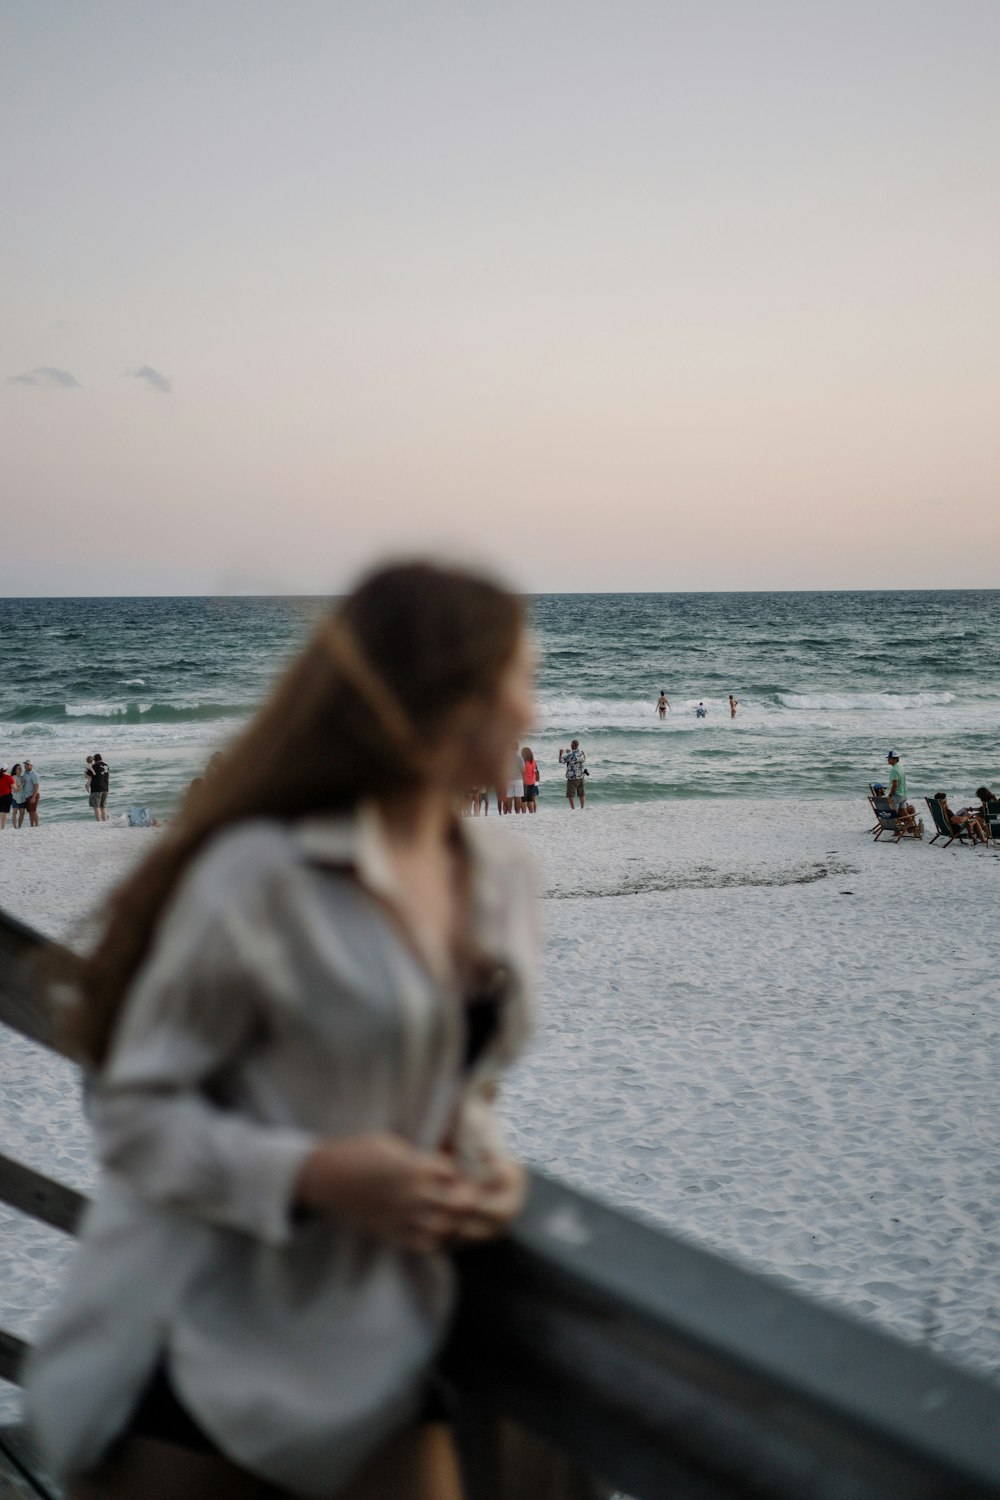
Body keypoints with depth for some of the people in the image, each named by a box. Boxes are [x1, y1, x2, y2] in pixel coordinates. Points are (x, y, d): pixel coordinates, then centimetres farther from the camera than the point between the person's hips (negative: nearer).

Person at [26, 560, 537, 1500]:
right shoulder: (261, 875, -19)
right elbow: (136, 1112, -13)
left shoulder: (499, 878, 3)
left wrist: (487, 1163, -4)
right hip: (206, 1349, -6)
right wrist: (314, 1174, -25)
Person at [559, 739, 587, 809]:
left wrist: (561, 753, 8)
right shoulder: (582, 753, 0)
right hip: (581, 776, 7)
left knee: (570, 794, 0)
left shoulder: (571, 755, -21)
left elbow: (561, 761, -12)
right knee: (581, 794, 13)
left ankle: (572, 809, -4)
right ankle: (582, 808, 17)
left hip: (572, 777, -7)